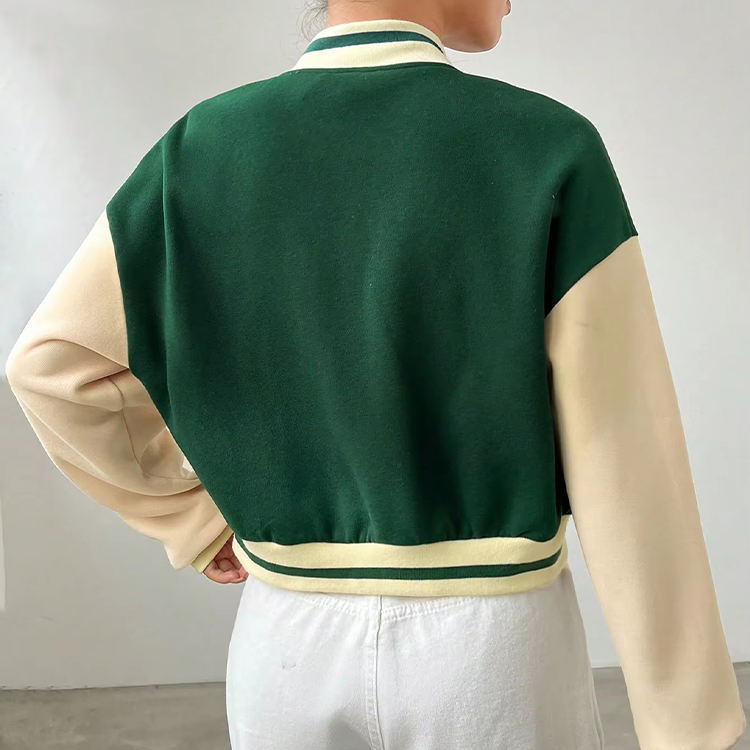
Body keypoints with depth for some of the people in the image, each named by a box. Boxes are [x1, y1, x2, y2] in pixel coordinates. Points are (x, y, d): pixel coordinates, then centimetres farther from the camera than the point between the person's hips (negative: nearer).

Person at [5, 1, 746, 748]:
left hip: (294, 643, 3)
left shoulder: (205, 146, -6)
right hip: (493, 650, -2)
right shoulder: (552, 150, -16)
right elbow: (629, 471, -15)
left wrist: (195, 520, 9)